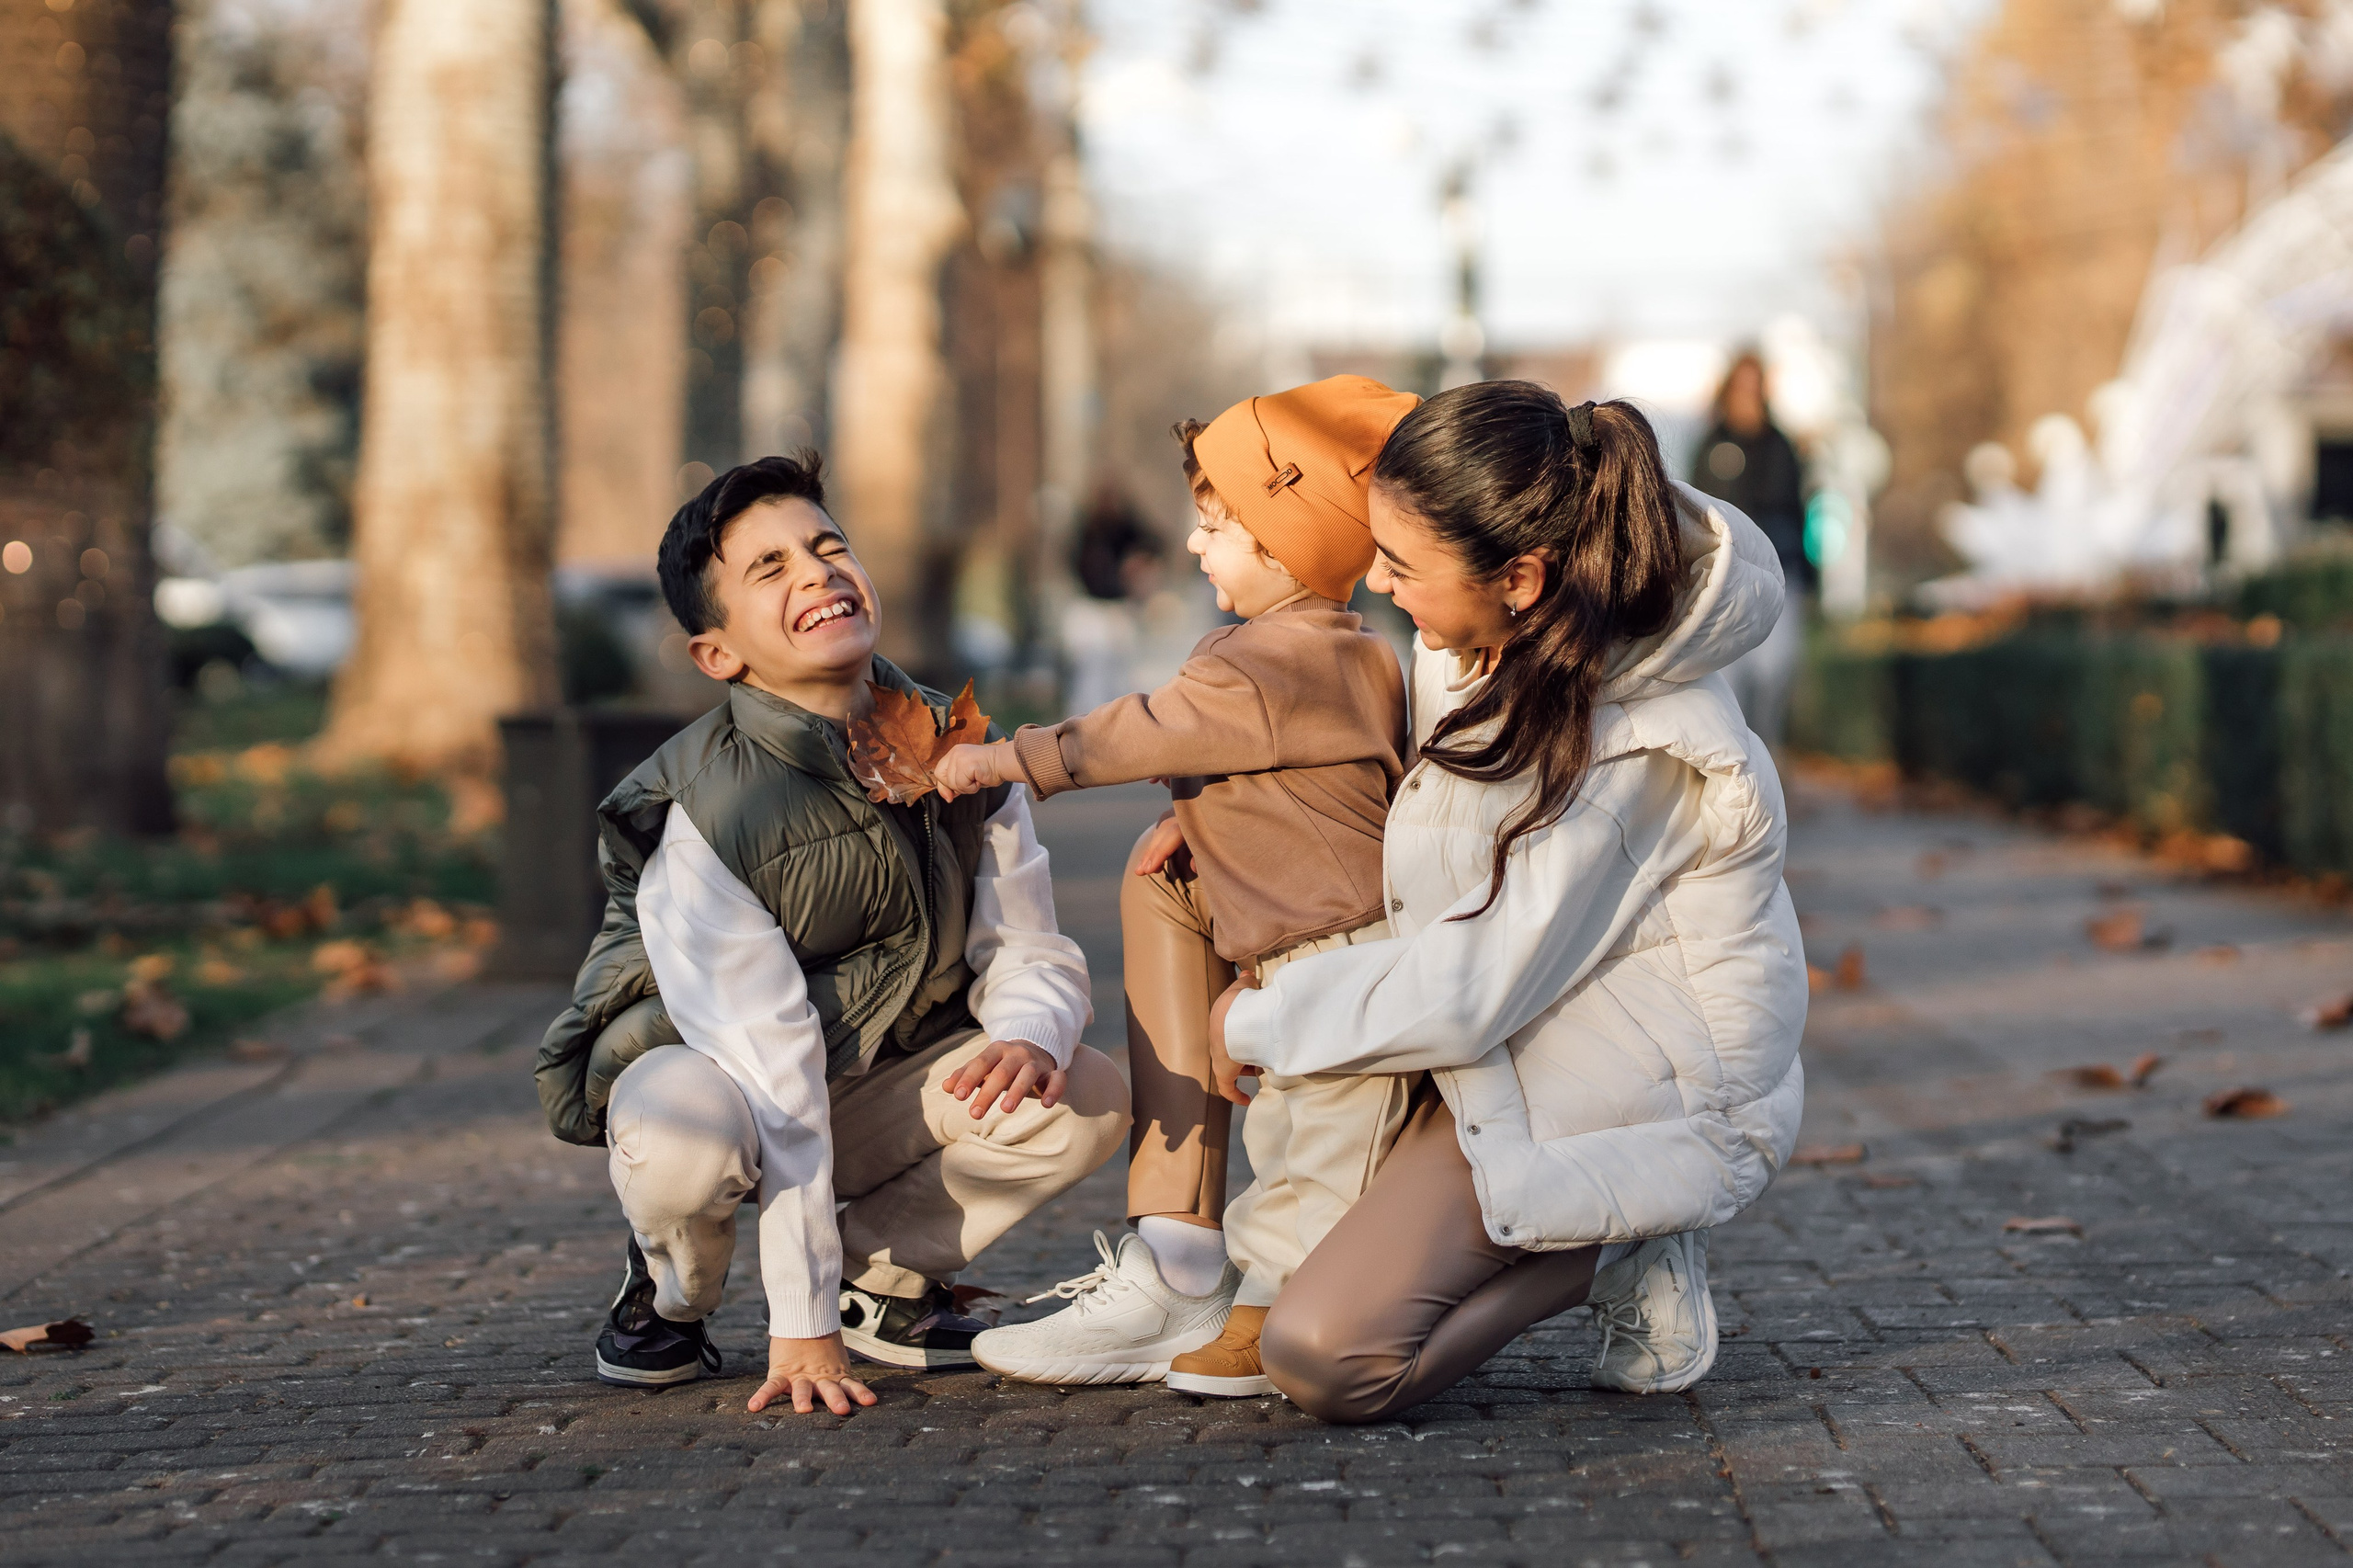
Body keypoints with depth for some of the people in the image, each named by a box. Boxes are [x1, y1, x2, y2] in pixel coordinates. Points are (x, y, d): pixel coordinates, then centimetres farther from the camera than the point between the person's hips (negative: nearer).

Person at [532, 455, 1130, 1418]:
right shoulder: (701, 816, -27)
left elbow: (1028, 951, -4)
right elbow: (769, 1067, -31)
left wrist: (1030, 1036, -32)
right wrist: (802, 1328, -32)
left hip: (876, 1094, 5)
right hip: (709, 1071, -5)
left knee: (1088, 1102, -19)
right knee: (685, 1135, -40)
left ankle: (880, 1273, 6)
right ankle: (671, 1296, -3)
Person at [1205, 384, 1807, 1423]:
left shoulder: (1628, 753, -30)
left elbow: (1464, 994, -25)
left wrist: (1256, 1023, -11)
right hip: (1526, 1053, 10)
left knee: (1324, 1358, -19)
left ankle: (1616, 1254, -2)